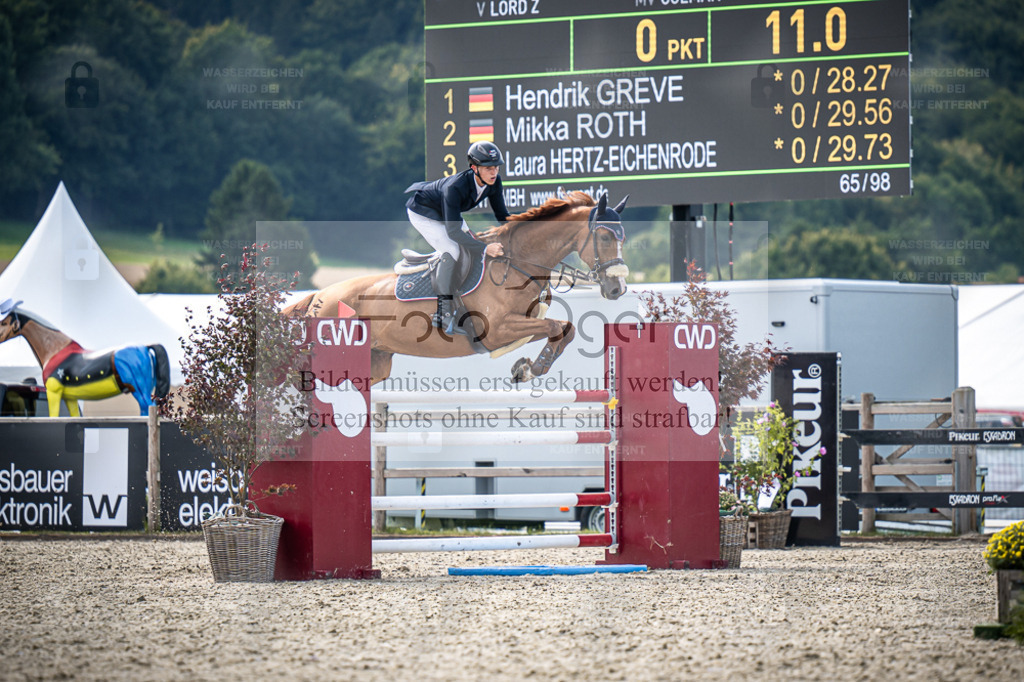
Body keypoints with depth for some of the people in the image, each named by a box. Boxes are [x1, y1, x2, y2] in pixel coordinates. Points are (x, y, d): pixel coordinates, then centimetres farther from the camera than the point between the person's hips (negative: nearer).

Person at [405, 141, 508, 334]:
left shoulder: (493, 182, -20)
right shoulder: (455, 187, -41)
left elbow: (501, 215, -5)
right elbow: (453, 231, -43)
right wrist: (486, 248, -51)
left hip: (445, 211, 8)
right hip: (422, 210, -8)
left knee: (473, 251, -1)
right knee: (451, 251, -24)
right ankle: (444, 314, -23)